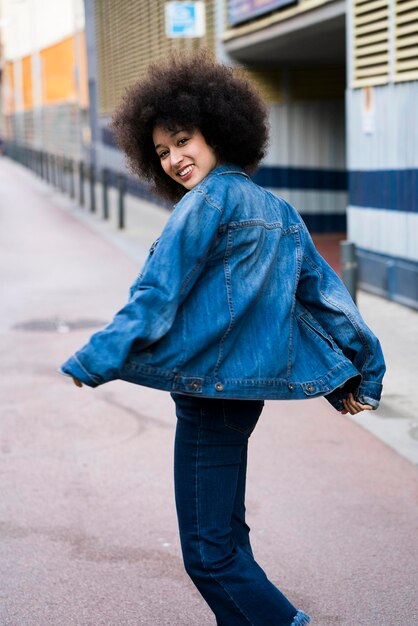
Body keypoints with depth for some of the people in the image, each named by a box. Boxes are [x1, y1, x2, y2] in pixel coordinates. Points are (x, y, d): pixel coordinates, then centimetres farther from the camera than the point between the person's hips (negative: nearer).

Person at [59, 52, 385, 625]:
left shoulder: (208, 201, -11)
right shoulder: (278, 209, 14)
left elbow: (156, 295, -14)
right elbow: (323, 290, 14)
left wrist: (93, 361, -9)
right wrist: (357, 376, 18)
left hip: (210, 391, -9)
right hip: (246, 388, 9)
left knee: (209, 553, -1)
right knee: (226, 535, 18)